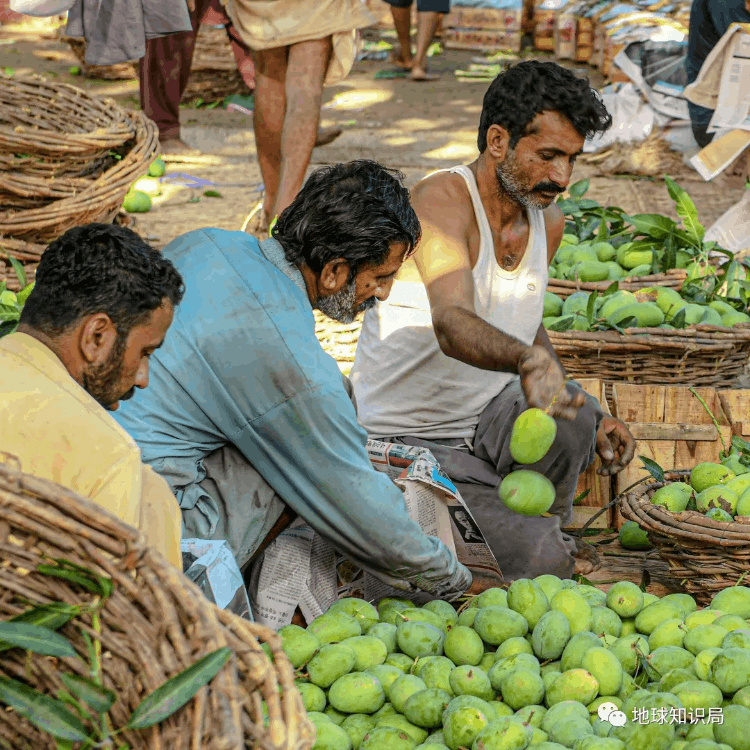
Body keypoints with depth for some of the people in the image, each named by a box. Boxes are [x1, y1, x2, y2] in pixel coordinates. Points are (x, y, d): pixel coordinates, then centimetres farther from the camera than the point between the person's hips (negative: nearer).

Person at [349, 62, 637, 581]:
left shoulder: (548, 220, 2)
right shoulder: (442, 201, -24)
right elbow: (451, 326, -42)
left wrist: (586, 418, 3)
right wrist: (528, 359, -63)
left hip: (487, 418, 7)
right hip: (408, 441, -7)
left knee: (574, 419, -27)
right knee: (538, 564, -24)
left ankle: (544, 527, 2)